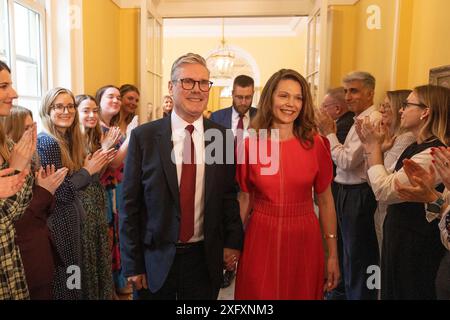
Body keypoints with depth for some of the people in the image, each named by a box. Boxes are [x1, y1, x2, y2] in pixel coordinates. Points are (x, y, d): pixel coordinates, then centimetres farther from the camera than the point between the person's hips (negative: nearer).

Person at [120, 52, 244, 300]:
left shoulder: (224, 138, -3)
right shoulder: (144, 137, -8)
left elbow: (228, 196, 6)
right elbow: (130, 204, -6)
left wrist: (233, 242, 2)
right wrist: (132, 264, -4)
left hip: (205, 258, 2)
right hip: (156, 259, -1)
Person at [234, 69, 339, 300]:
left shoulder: (316, 144, -5)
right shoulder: (249, 145, -5)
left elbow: (325, 200, 0)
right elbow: (245, 199, 4)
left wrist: (333, 254, 0)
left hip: (304, 241, 0)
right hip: (260, 241, 0)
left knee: (303, 293, 17)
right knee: (259, 294, 15)